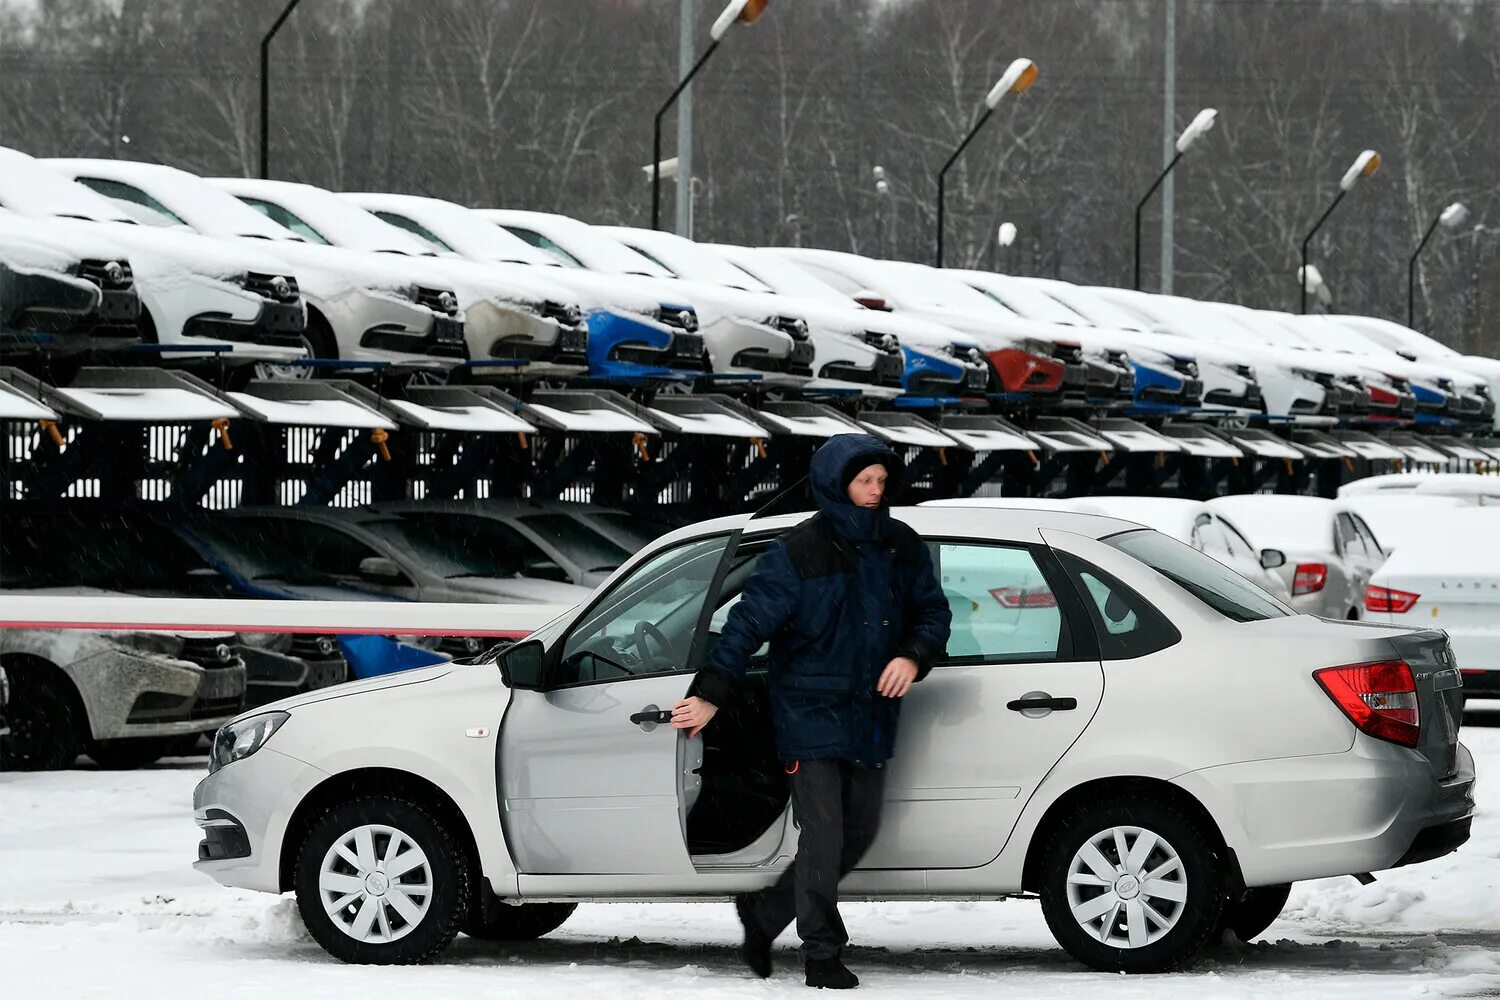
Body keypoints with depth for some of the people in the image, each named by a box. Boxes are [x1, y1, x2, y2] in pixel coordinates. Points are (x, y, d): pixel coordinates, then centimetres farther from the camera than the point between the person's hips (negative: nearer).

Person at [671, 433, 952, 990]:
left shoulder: (901, 547, 6)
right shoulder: (798, 552, -10)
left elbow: (933, 610, 12)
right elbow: (749, 623, -10)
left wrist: (913, 656, -10)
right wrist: (710, 695, -13)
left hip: (872, 715, 6)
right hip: (811, 714, -6)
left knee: (859, 834, 11)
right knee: (822, 836, -9)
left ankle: (765, 912, 28)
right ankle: (822, 955, 0)